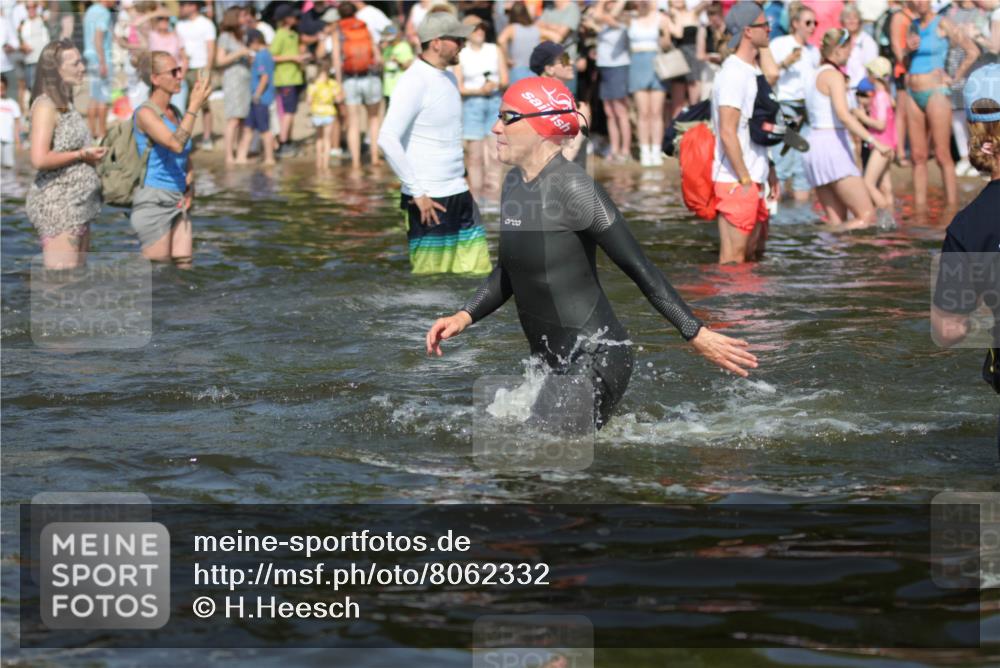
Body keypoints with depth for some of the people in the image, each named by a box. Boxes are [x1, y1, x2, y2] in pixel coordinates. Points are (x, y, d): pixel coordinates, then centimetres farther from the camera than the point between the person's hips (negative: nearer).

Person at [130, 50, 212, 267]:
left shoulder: (176, 113, 12)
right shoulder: (145, 113, -12)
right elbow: (175, 144, -27)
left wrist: (190, 188, 5)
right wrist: (194, 107, -26)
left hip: (178, 202, 8)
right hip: (154, 202, -8)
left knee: (184, 266, 4)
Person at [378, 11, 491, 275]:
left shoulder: (449, 79, 14)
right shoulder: (414, 83, -14)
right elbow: (388, 139, -24)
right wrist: (417, 193, -22)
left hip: (459, 194, 9)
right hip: (429, 200, -9)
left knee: (479, 272, 6)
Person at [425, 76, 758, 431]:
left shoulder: (572, 187, -17)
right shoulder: (515, 183, 9)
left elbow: (639, 267, -17)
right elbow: (506, 276, 21)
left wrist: (696, 334, -18)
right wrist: (463, 317, 6)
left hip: (594, 359, -9)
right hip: (548, 360, 9)